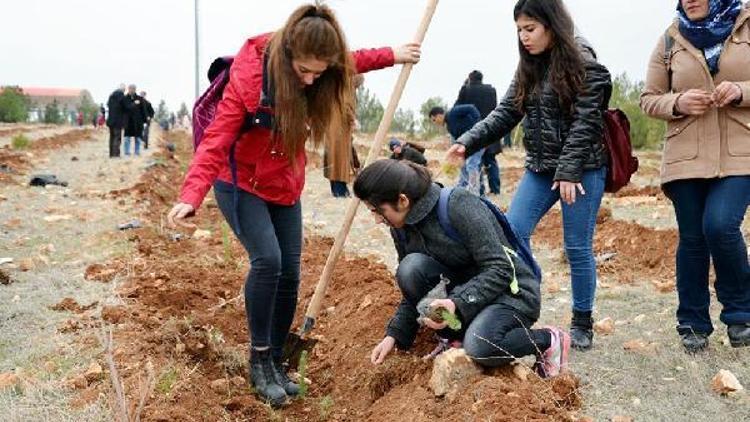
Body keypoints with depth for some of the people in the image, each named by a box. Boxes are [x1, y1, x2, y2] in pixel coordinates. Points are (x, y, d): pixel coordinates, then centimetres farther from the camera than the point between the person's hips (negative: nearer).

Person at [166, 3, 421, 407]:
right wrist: (191, 195, -42)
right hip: (241, 184, -5)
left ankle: (275, 362, 19)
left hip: (285, 186, 6)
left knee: (289, 273, 2)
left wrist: (392, 55, 17)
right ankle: (259, 361, -7)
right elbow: (217, 139, -31)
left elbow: (353, 61, 15)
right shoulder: (249, 74, -28)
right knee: (267, 259, -24)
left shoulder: (321, 70, -11)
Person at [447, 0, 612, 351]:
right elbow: (505, 114, 5)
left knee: (577, 247, 1)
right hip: (540, 168, 6)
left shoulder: (583, 63, -9)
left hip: (581, 169, -6)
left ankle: (582, 322, 18)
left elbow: (585, 123, -15)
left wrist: (569, 170, -21)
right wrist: (468, 142, -7)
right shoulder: (529, 68, 11)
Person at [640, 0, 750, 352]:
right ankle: (693, 324, 21)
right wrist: (678, 103, -10)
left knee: (721, 225, -19)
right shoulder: (670, 40, 8)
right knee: (692, 239, 5)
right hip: (686, 157, 2)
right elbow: (648, 99, 10)